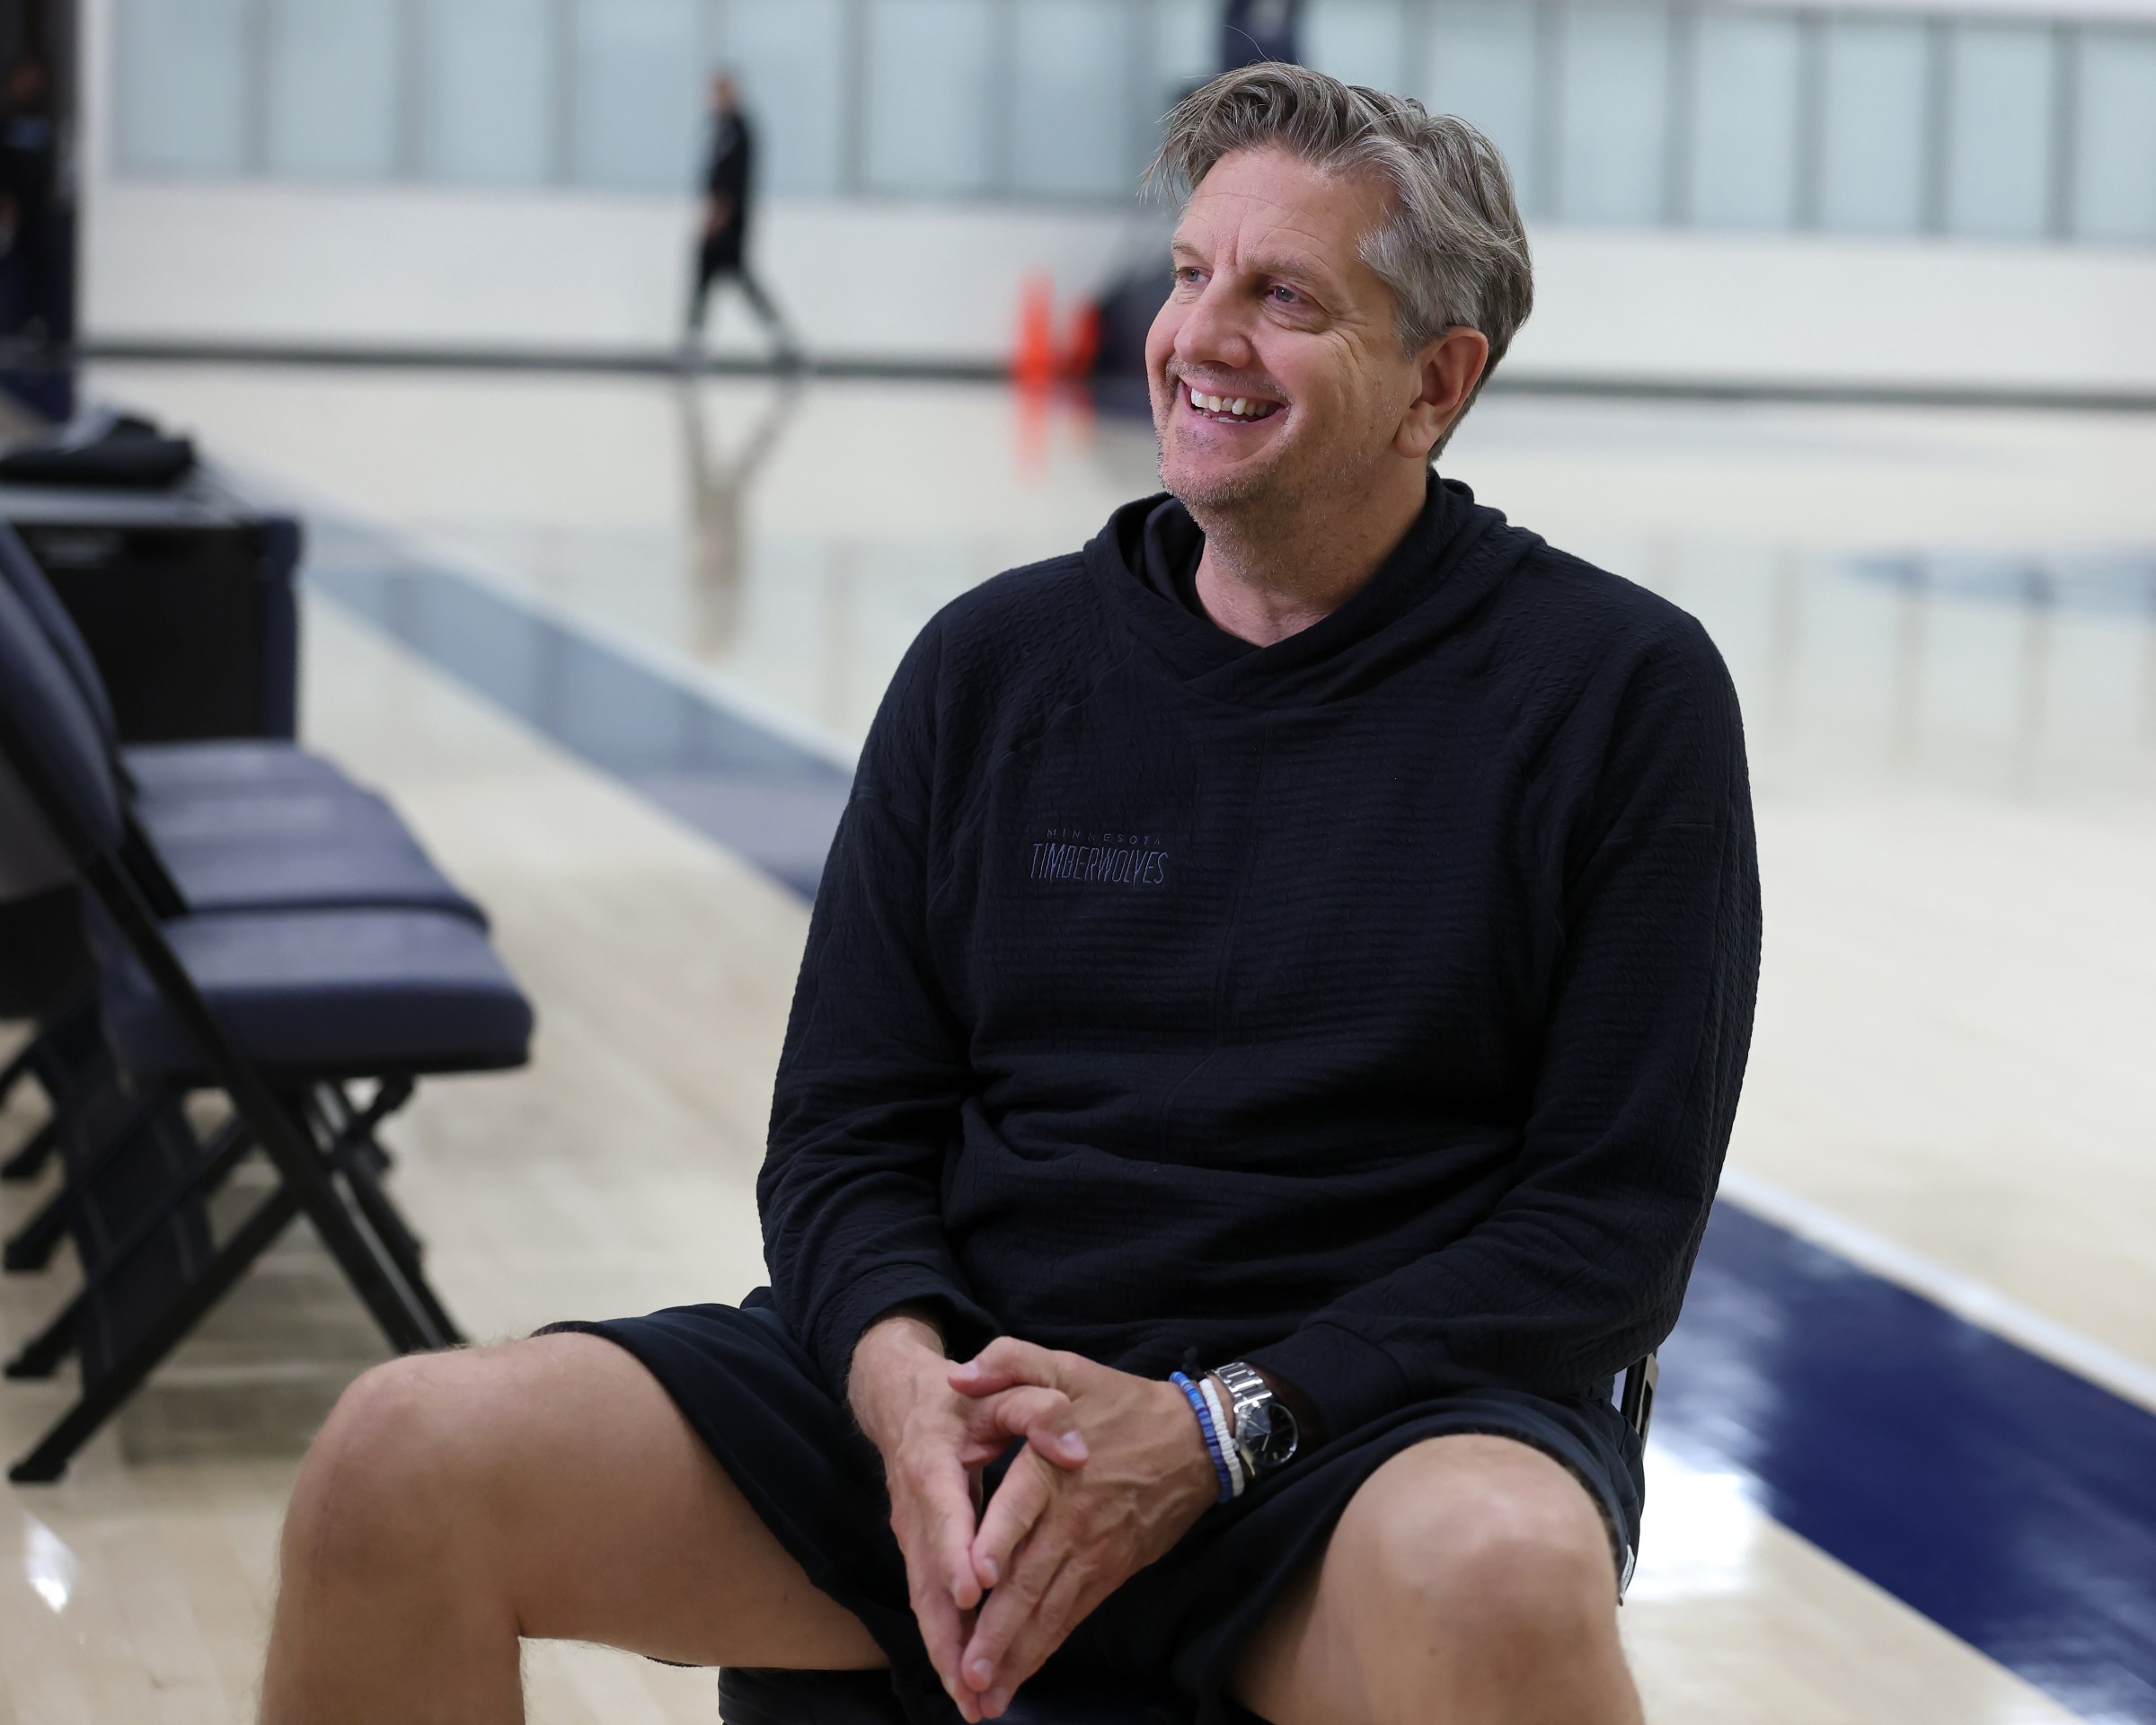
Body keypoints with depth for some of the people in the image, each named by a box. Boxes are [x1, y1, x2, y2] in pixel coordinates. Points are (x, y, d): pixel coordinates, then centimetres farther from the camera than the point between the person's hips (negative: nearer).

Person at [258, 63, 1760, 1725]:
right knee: (403, 1459, -17)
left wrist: (1215, 1428, -15)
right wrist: (905, 1377, -13)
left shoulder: (1618, 688, 1)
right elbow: (845, 1134, 11)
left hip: (1368, 1423, -3)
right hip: (983, 1385, 4)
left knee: (1497, 1580, -40)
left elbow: (1613, 1215, -4)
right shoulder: (998, 661, 12)